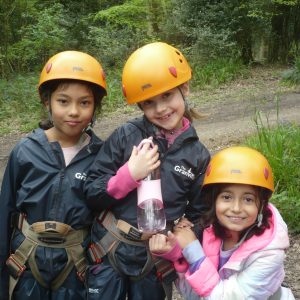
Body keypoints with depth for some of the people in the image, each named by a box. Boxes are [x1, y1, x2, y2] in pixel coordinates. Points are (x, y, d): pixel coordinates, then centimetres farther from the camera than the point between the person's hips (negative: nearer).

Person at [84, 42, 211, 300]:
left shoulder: (198, 155, -4)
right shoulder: (126, 136, -8)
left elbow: (198, 216, 3)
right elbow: (91, 195, -7)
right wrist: (129, 174, -21)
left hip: (157, 260, 1)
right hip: (110, 253, -1)